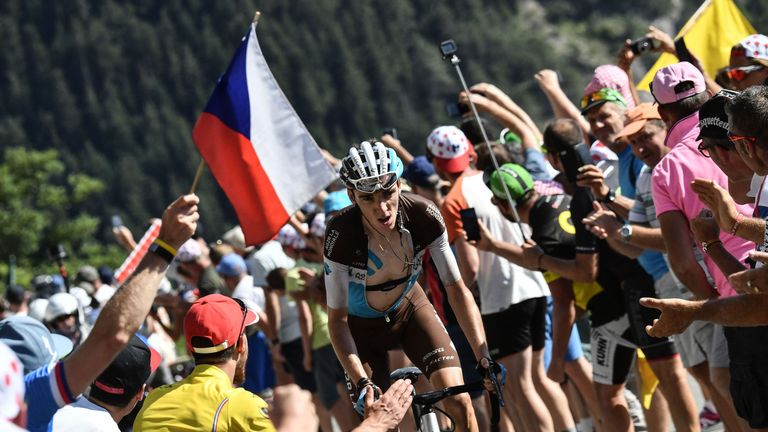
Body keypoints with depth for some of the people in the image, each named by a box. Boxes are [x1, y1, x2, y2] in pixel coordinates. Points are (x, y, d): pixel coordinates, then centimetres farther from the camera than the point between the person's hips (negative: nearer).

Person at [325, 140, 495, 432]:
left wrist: (483, 355, -29)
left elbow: (457, 288, -20)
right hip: (362, 325, -2)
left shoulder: (423, 216, -27)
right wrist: (362, 383, -38)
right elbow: (337, 318, -27)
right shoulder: (341, 235, -33)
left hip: (409, 309, 2)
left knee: (459, 402, -15)